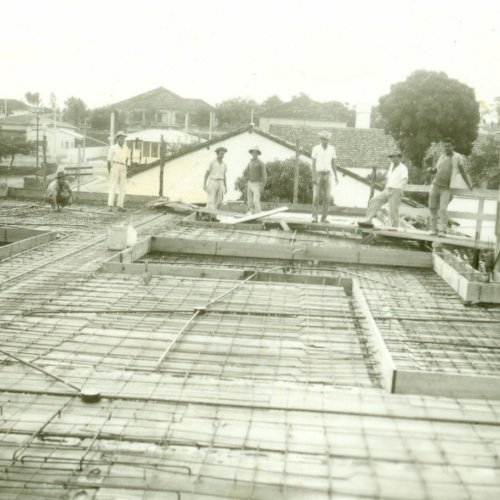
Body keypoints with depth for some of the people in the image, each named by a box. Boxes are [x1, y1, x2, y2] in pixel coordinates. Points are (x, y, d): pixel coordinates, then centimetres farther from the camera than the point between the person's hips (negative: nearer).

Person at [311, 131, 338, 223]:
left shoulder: (332, 148, 5)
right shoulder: (316, 148, -4)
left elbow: (333, 163, 9)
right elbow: (313, 163, -6)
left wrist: (336, 176, 4)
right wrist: (313, 177, -15)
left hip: (327, 175, 3)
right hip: (318, 174, -3)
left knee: (327, 197, -3)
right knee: (316, 196, -8)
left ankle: (324, 218, 5)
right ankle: (314, 217, -2)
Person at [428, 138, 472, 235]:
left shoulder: (457, 157, -1)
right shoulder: (442, 157, 12)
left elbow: (463, 172, 2)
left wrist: (469, 186, -1)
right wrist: (431, 170, -1)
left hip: (446, 189, -5)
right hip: (435, 185, 5)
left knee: (443, 210, -13)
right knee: (433, 208, 5)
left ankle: (442, 230, -9)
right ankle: (434, 229, 13)